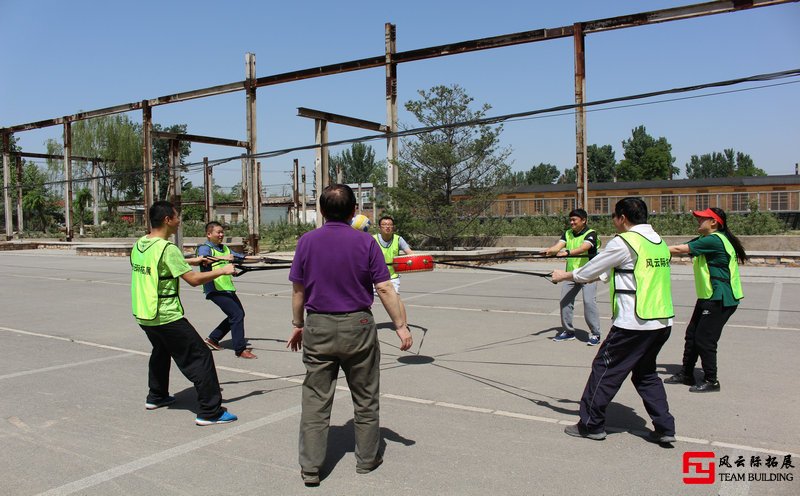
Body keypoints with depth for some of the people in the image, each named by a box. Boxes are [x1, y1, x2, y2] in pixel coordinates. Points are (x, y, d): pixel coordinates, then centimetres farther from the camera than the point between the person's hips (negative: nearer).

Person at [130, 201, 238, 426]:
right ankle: (210, 411, -3)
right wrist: (223, 270, -10)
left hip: (142, 314, 9)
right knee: (200, 356, -4)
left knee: (161, 350, 32)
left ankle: (156, 396, 44)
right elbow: (194, 279, -21)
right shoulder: (167, 248, -19)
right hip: (166, 317, -9)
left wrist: (190, 261, 25)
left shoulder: (138, 245, 7)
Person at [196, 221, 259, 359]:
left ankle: (212, 339, 26)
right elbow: (203, 258, -28)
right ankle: (240, 350, -8)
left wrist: (257, 258, 15)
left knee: (238, 314, 14)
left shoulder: (224, 248, 17)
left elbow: (237, 256, 23)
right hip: (215, 289, -9)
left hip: (228, 288, 9)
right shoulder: (204, 248, -8)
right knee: (237, 314, -15)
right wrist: (222, 258, -41)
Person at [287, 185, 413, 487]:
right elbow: (384, 289, -8)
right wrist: (400, 326, -1)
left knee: (315, 399, 8)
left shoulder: (306, 242, -1)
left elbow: (298, 289, 3)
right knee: (365, 398, 14)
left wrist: (297, 325, 16)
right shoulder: (365, 242, -7)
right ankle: (367, 459, 26)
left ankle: (310, 468, 12)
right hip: (357, 326, -1)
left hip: (318, 328, 1)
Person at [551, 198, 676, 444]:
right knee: (645, 373, 21)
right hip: (663, 322, 8)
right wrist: (597, 275, 30)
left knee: (605, 369, 5)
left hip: (633, 323, -8)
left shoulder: (624, 242, -11)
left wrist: (565, 275, 14)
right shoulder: (659, 243, 12)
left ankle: (591, 425, 14)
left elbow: (591, 270, -4)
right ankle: (664, 427, 18)